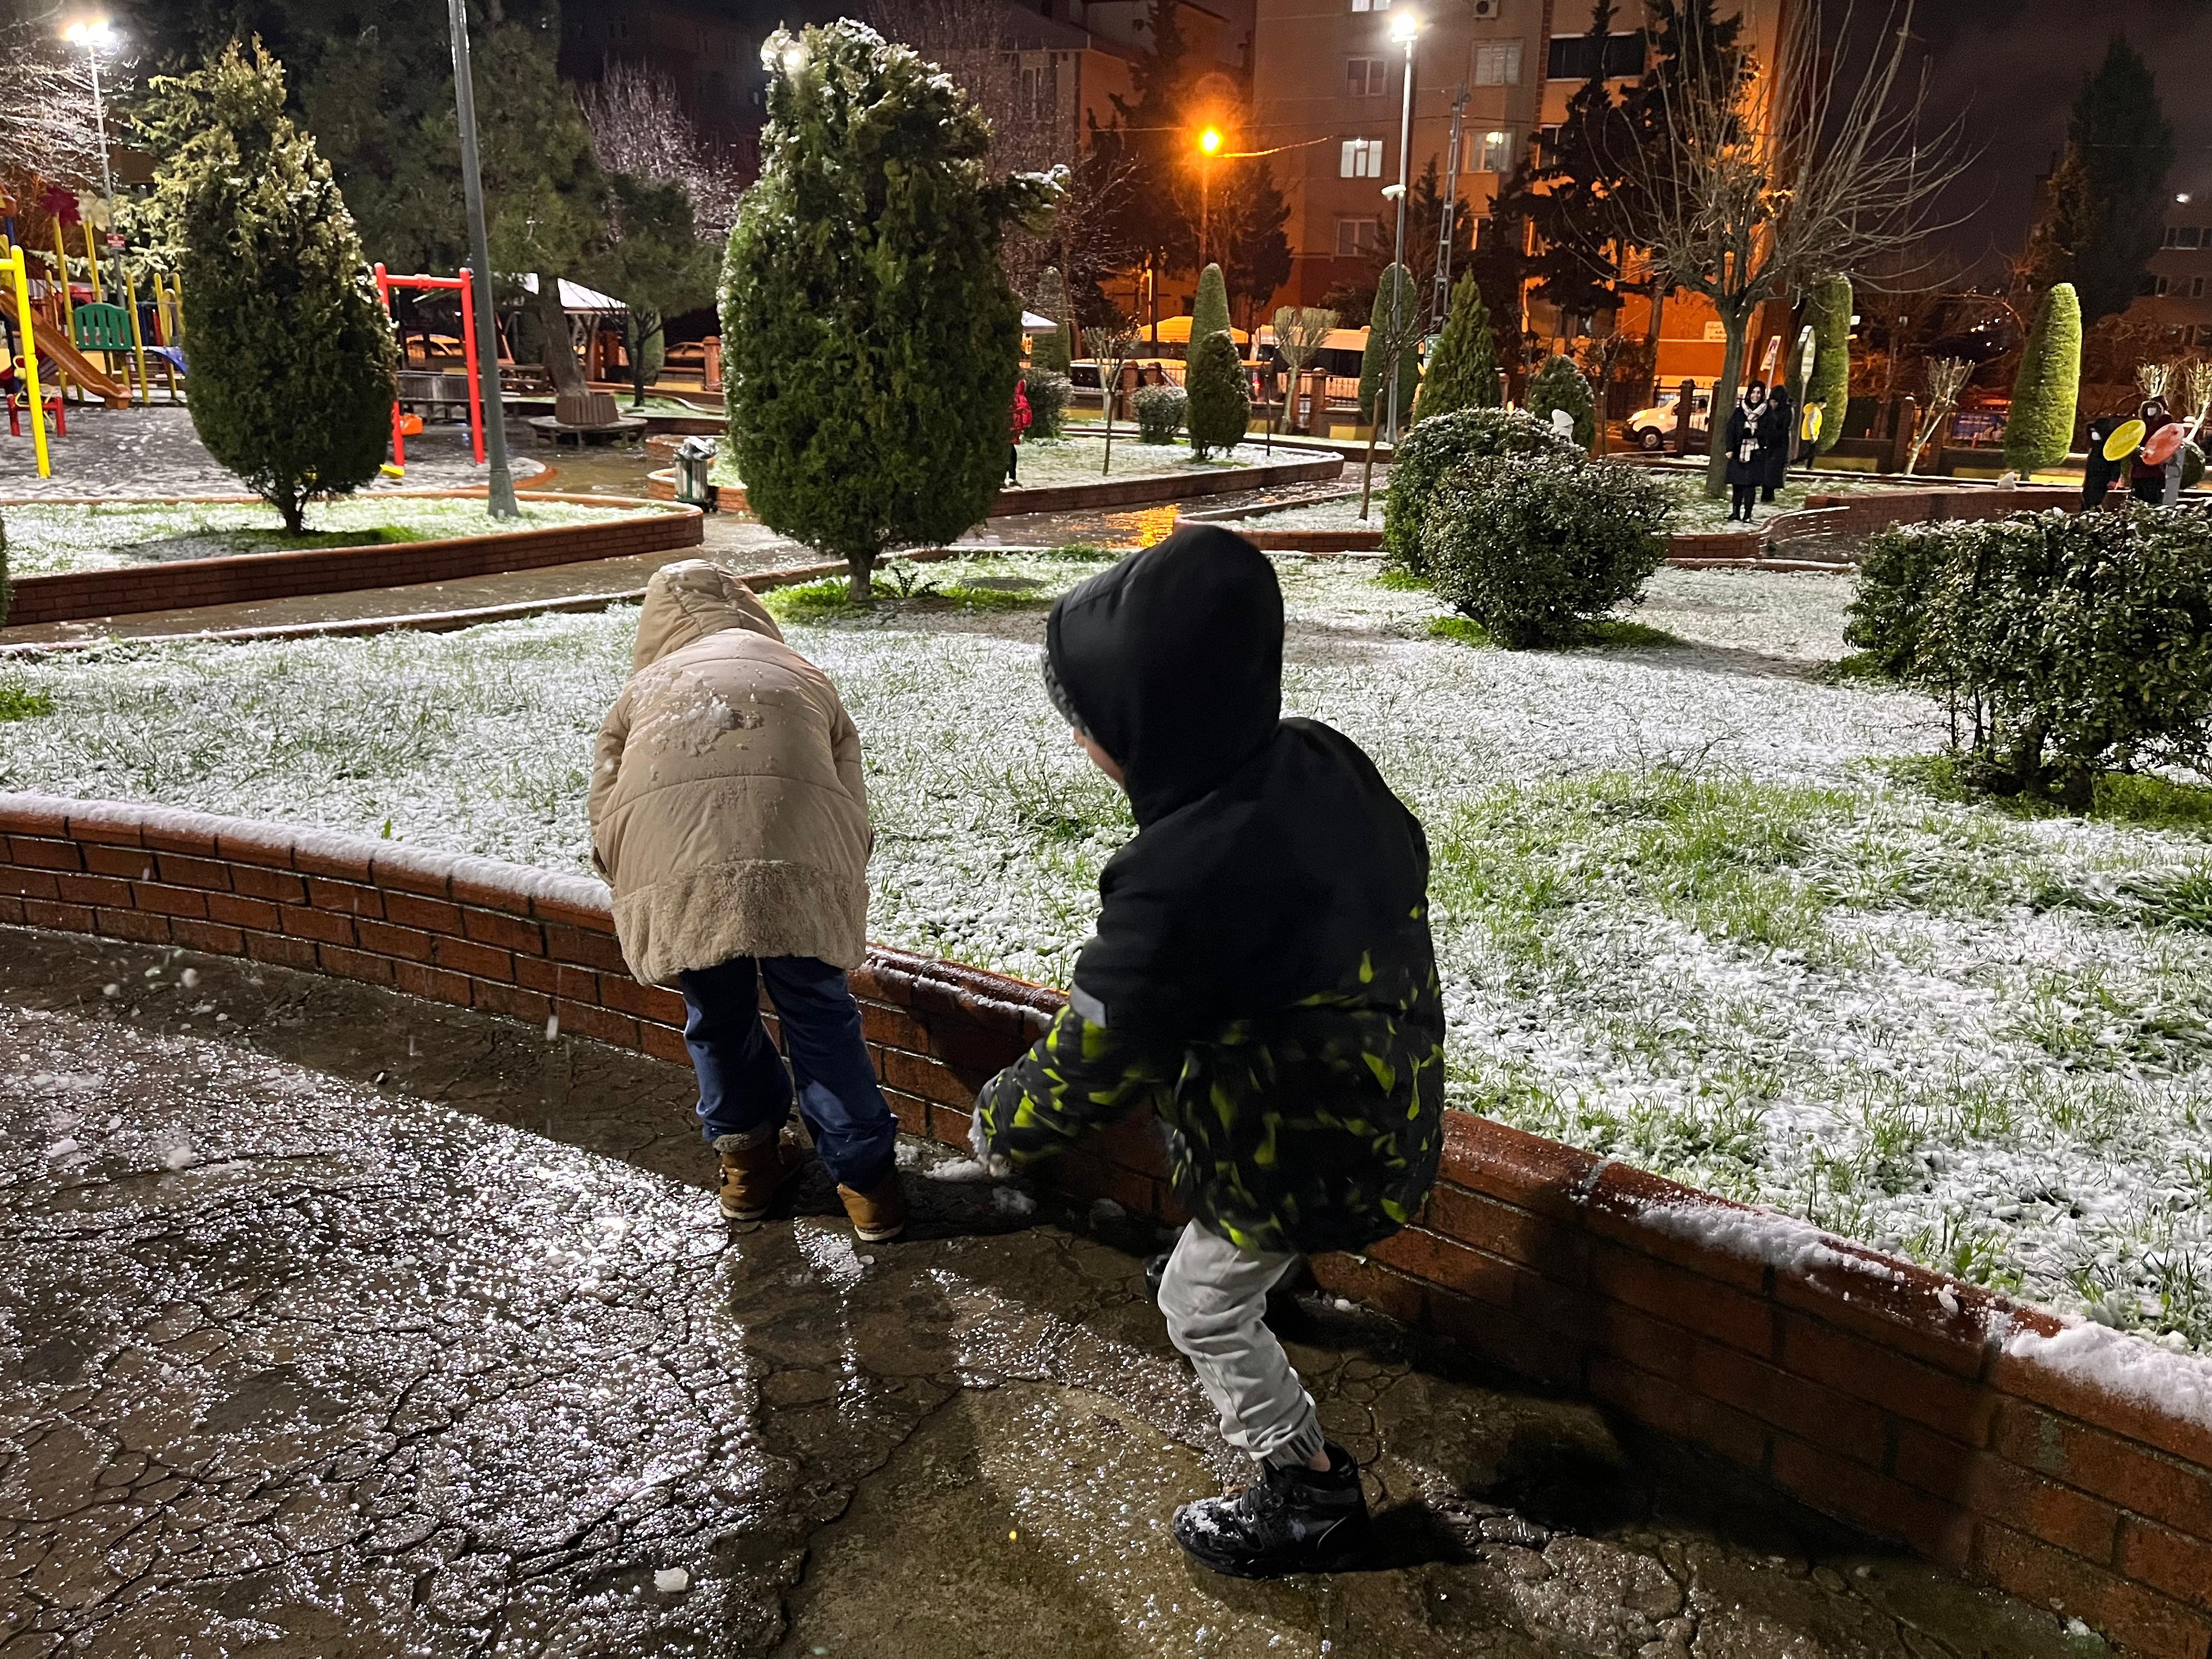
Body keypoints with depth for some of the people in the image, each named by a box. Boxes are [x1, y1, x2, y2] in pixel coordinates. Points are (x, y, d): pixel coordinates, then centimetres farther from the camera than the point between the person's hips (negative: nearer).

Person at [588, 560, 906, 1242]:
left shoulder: (643, 688, 31)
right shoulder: (802, 676, 32)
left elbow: (606, 826, 21)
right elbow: (854, 809, 24)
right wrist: (838, 892, 39)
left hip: (669, 873, 1)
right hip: (798, 864, 0)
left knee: (718, 1022, 24)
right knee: (822, 1019, 19)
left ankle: (747, 1164, 42)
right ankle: (867, 1180, 28)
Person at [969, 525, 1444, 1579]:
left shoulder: (1183, 884, -39)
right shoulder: (1324, 760, -14)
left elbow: (1090, 1069, -27)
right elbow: (1401, 863, 8)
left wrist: (1000, 1125, -5)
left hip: (1303, 1158, -8)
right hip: (1388, 1091, 8)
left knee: (1202, 1307, 17)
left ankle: (1309, 1498, 34)